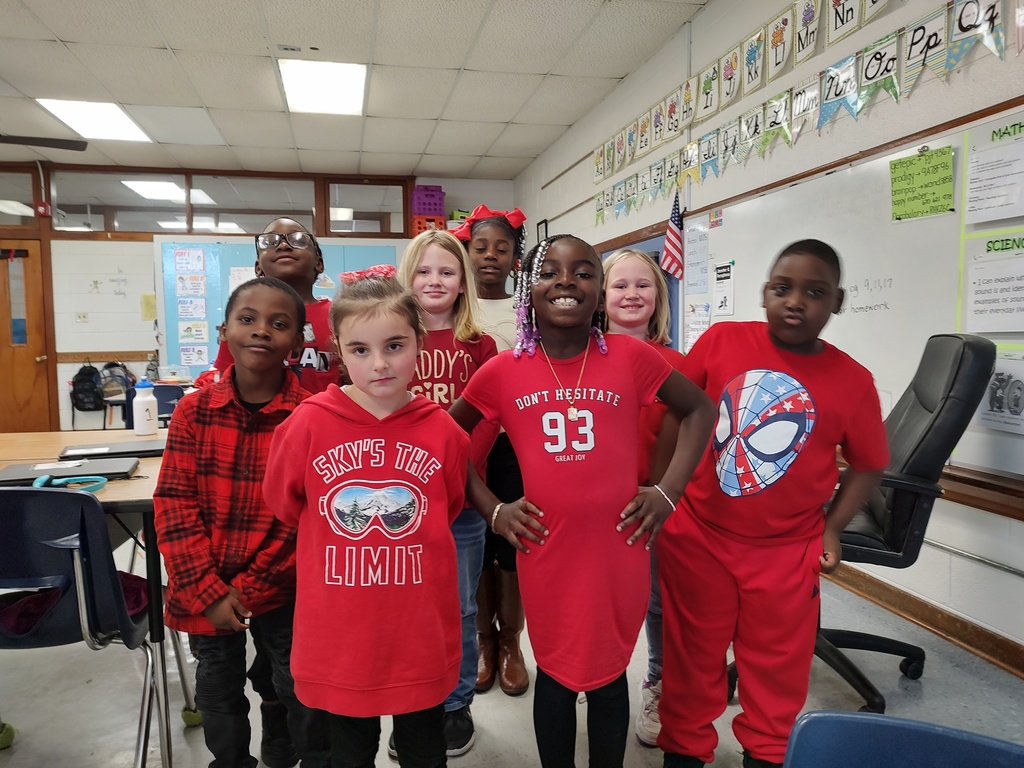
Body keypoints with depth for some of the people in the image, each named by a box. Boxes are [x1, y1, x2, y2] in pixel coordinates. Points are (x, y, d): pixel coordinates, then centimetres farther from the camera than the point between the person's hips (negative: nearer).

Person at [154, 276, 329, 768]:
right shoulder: (194, 411, -7)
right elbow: (173, 503, -7)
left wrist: (250, 587, -13)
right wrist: (207, 591, -12)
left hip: (281, 591, -2)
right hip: (205, 593, 3)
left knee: (302, 694, 13)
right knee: (218, 693, 22)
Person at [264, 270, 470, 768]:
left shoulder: (444, 432, -8)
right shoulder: (309, 423, -12)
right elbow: (284, 504, 5)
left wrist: (408, 537, 6)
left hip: (421, 637, 1)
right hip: (339, 638, 0)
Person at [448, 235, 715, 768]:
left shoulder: (631, 357, -6)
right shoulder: (502, 372, -4)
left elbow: (699, 410, 6)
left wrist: (668, 492, -1)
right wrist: (491, 509, 1)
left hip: (618, 548, 0)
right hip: (545, 551, 0)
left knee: (609, 674, 17)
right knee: (556, 674, 17)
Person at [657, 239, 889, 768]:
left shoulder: (853, 381, -7)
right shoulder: (721, 341, -9)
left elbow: (867, 465, 6)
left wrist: (832, 528, -1)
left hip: (786, 551, 1)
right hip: (696, 537, 0)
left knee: (777, 668, 19)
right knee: (691, 660, 17)